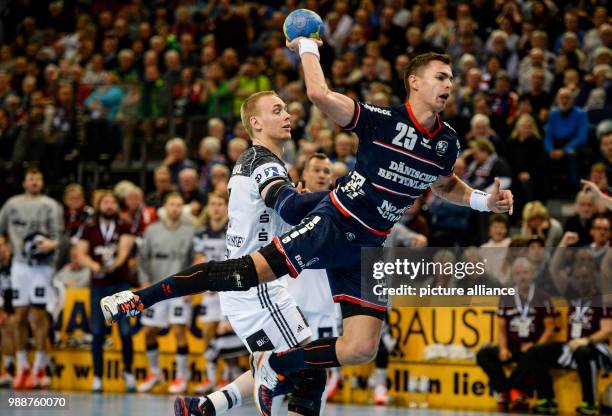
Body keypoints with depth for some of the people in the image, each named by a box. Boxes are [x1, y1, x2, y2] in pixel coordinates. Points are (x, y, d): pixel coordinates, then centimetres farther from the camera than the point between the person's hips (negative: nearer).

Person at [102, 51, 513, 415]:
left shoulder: (447, 143, 5)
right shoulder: (384, 120, -14)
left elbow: (444, 184, 28)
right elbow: (320, 95, -24)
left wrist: (481, 200, 12)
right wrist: (308, 48, -10)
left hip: (369, 246, 6)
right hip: (332, 222, -6)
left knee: (361, 350, -1)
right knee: (248, 272, -18)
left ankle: (275, 366, 18)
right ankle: (141, 297, -9)